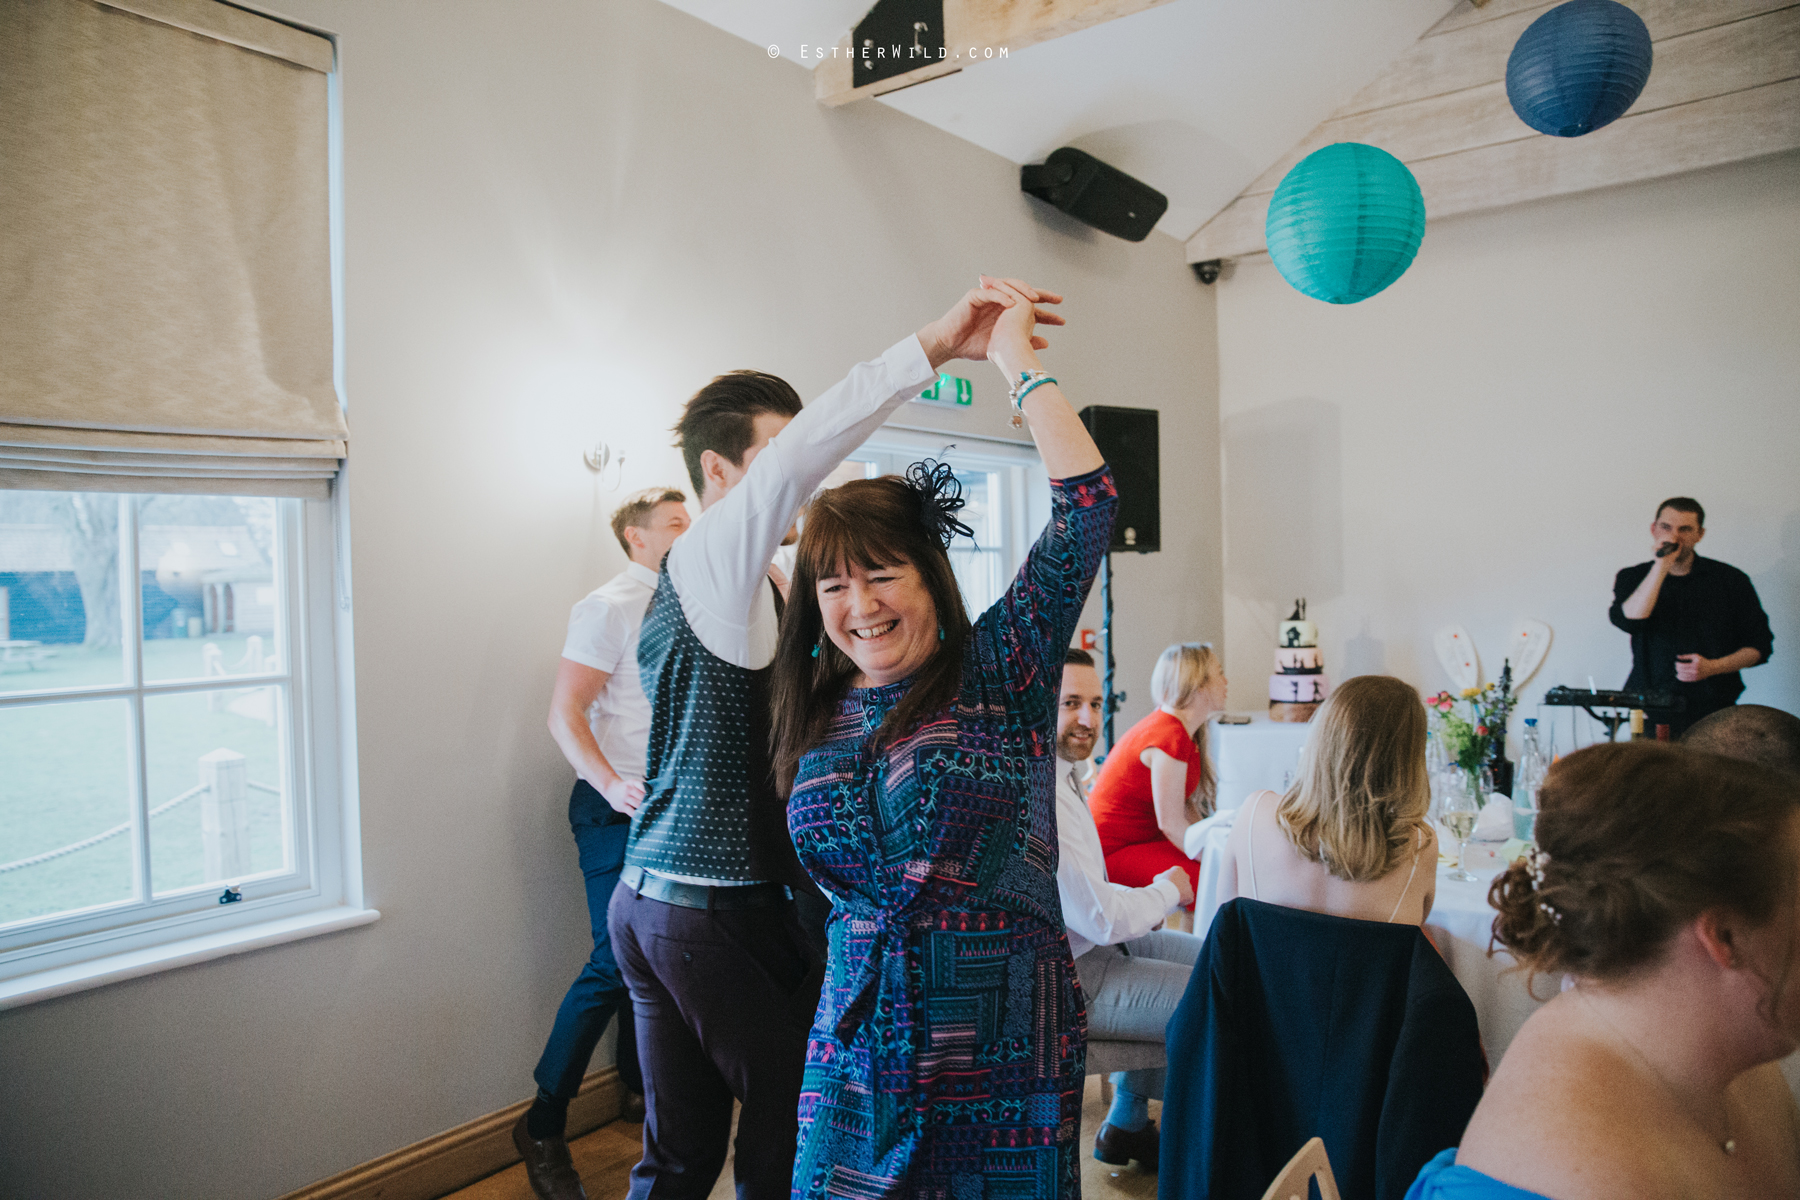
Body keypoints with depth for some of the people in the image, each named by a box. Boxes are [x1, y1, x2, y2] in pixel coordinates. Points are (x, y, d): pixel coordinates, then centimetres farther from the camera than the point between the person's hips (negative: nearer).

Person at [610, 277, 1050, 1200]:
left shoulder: (683, 582, 18)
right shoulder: (714, 562, -11)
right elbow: (798, 453, -29)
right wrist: (934, 346, -32)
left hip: (649, 899, 9)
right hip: (728, 907, -9)